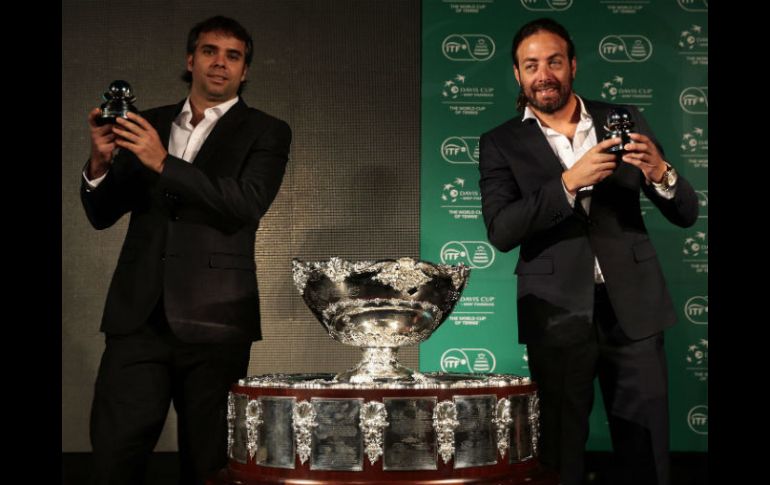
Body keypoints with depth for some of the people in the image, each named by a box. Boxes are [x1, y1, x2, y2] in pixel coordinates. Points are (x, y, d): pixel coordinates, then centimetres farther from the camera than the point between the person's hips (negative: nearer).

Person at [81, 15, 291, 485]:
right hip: (139, 317, 3)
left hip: (213, 321, -3)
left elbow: (248, 204, -13)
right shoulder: (149, 125, 15)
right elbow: (102, 214, 14)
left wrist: (164, 163, -18)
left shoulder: (266, 133, 4)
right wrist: (102, 160, -6)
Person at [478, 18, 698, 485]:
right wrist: (569, 182, -22)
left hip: (633, 308, 2)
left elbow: (687, 214, 5)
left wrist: (660, 172, -15)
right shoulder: (501, 143, 1)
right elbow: (501, 231, -12)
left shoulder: (625, 121, 6)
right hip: (558, 315, -1)